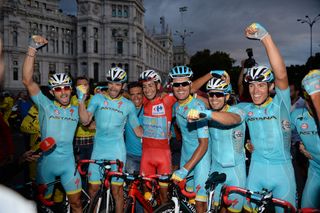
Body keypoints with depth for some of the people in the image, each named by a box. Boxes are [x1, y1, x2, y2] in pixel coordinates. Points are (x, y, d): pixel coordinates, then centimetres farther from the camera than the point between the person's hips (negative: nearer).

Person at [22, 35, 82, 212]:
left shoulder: (76, 110, 4)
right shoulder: (46, 105, -7)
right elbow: (27, 80, -19)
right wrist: (32, 48, -26)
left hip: (68, 162, 2)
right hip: (46, 162, -2)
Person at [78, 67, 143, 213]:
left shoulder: (128, 105, 2)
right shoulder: (98, 98, 2)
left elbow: (137, 130, 8)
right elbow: (85, 121, -6)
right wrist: (81, 100, -13)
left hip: (117, 151, -1)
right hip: (99, 150, 1)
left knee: (116, 189, 6)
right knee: (93, 187, 8)